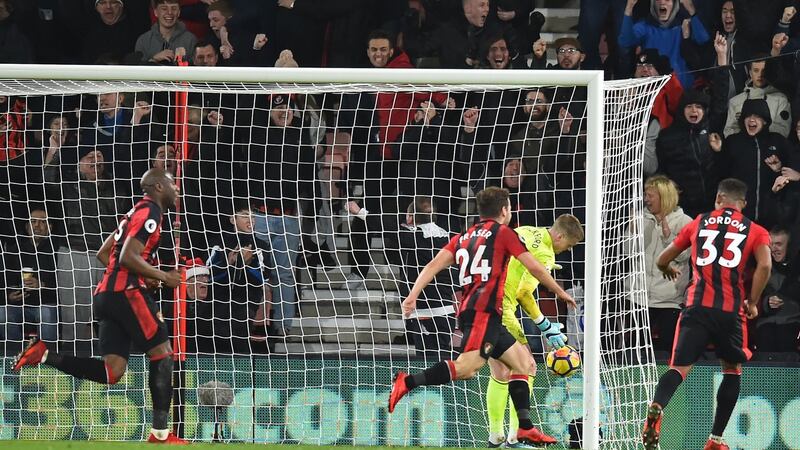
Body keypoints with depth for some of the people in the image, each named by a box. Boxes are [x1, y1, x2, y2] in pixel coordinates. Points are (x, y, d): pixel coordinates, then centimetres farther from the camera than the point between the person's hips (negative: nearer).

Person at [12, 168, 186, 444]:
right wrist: (163, 277, -11)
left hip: (107, 294, 9)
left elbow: (103, 254, 28)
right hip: (127, 292, -9)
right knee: (162, 352, -4)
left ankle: (44, 355, -5)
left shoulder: (137, 213, 24)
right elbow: (128, 257, -18)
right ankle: (160, 433, -7)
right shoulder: (150, 212, -7)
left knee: (111, 372, 3)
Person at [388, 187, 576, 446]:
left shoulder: (463, 238, 24)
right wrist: (561, 293, 20)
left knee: (522, 363, 14)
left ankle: (525, 428, 6)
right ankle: (407, 382, -34)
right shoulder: (503, 232, 7)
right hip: (484, 310, -8)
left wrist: (413, 296, 3)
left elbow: (434, 265, 11)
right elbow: (535, 269, 7)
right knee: (467, 367, -24)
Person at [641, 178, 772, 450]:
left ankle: (657, 407, -38)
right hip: (731, 311, 0)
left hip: (697, 306, 0)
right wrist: (752, 303, 3)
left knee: (680, 368, -6)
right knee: (733, 370, 21)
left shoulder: (698, 223, 16)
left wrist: (669, 271, 46)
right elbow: (765, 265, -9)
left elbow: (662, 261, 22)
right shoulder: (755, 231, 10)